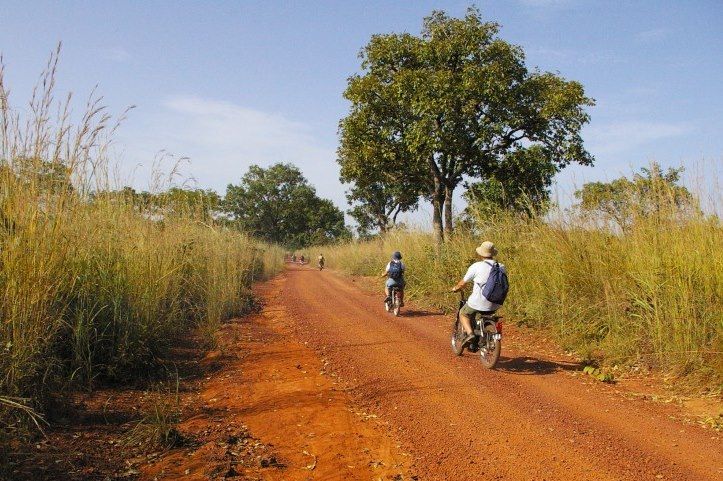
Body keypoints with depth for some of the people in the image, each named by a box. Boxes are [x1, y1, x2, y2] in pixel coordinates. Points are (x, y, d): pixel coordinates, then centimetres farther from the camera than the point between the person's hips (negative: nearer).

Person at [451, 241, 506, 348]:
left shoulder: (476, 266, -7)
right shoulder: (502, 268, 4)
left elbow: (462, 283, 1)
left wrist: (455, 288, 22)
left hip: (478, 302, -4)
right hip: (495, 304, 5)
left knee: (463, 314, 21)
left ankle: (470, 333, -1)